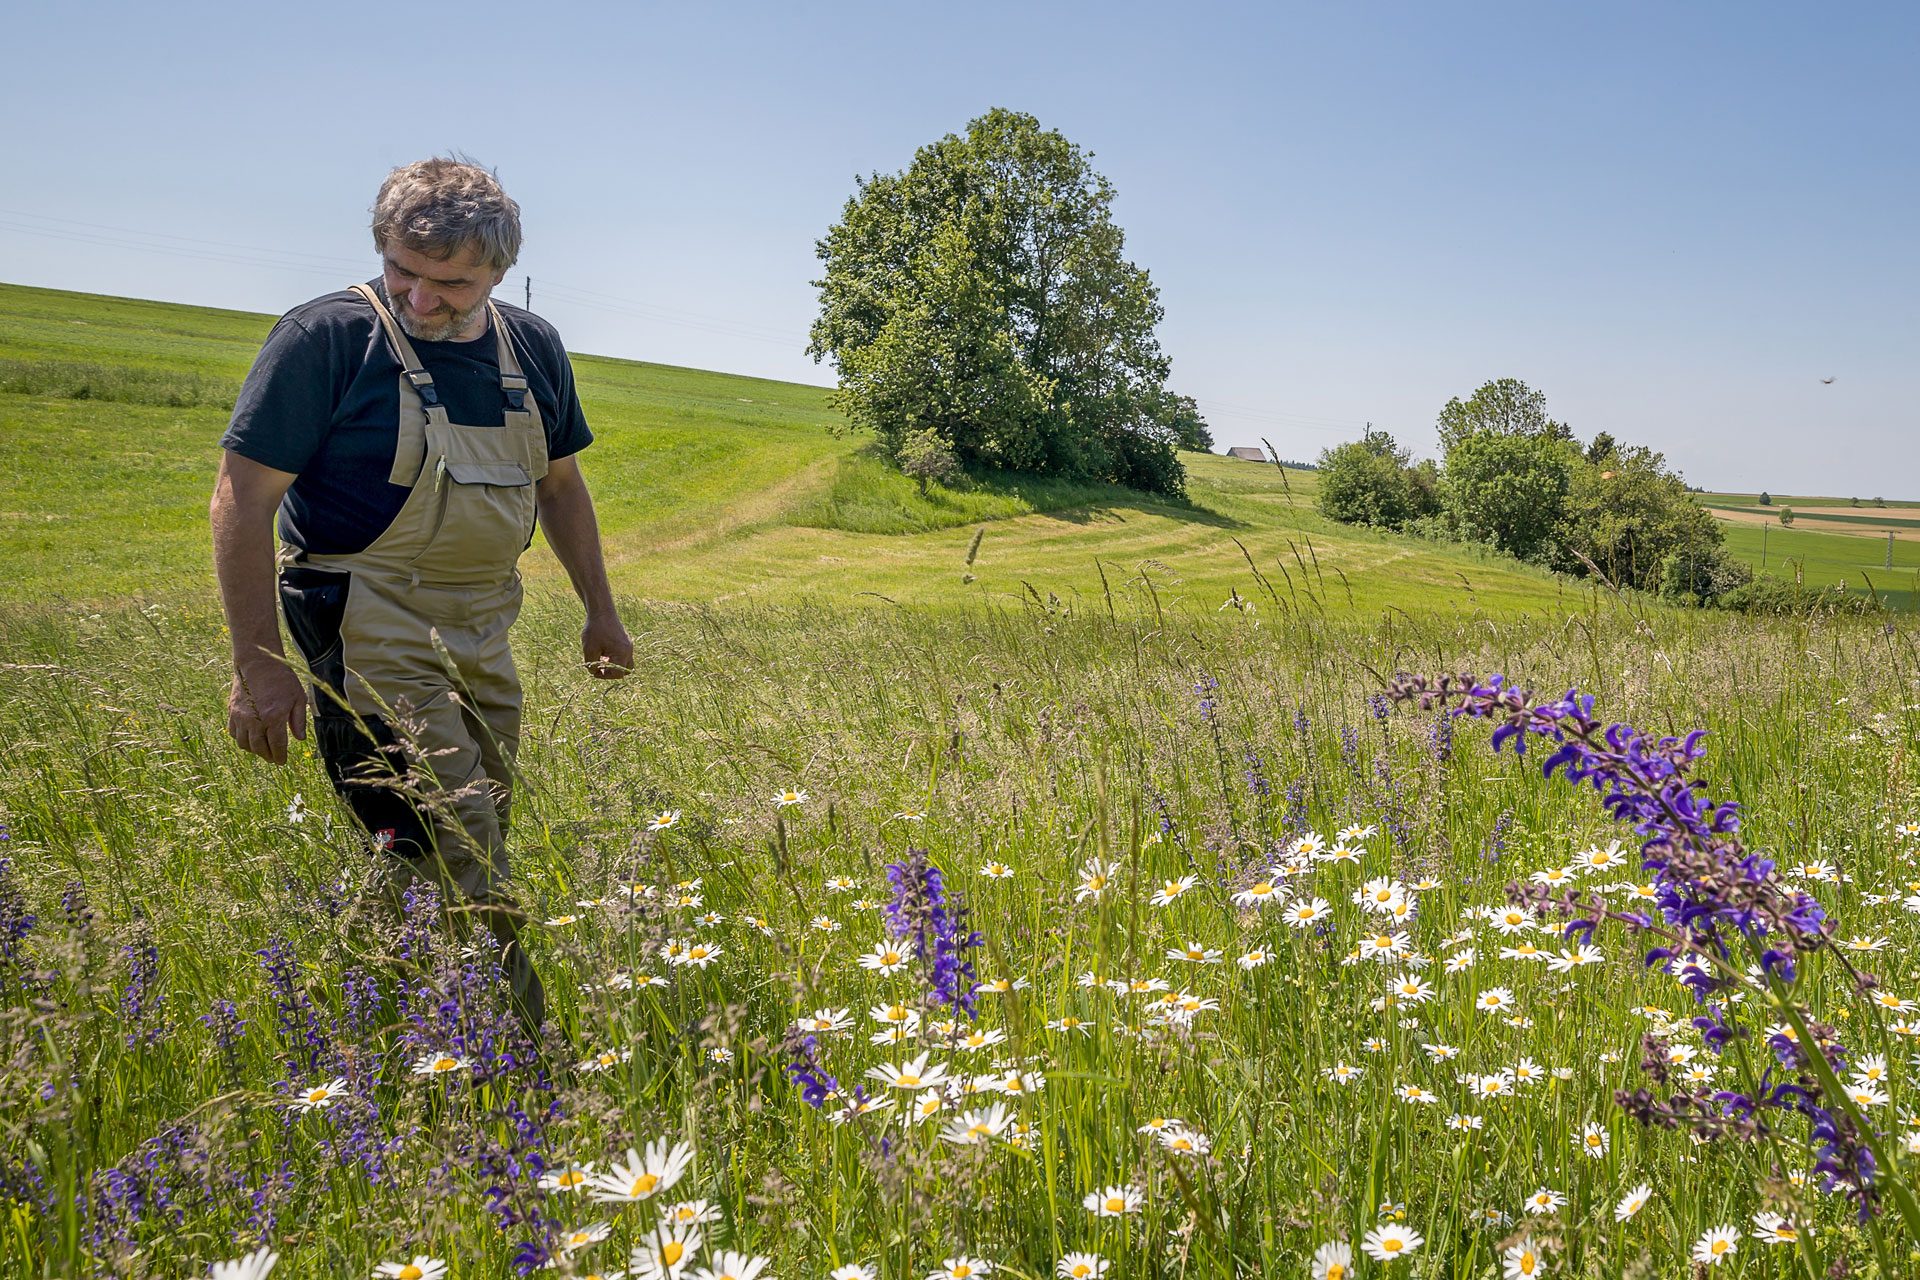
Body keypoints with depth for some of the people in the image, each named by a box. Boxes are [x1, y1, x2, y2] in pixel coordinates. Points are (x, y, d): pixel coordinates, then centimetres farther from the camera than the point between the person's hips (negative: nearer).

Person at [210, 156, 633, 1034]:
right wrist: (259, 665, -15)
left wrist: (599, 612, 18)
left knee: (475, 842, 11)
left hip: (482, 630, 7)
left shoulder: (533, 349, 6)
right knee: (458, 853, -14)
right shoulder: (327, 337, -12)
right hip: (371, 625, -7)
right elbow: (243, 500, -12)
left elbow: (559, 482, 19)